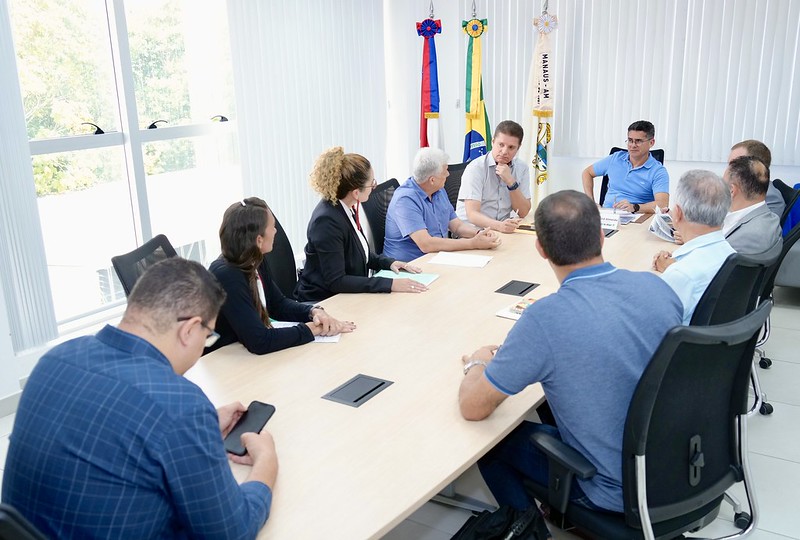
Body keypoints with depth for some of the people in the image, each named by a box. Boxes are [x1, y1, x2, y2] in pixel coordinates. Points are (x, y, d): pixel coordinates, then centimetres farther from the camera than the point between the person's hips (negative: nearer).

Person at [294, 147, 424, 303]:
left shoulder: (345, 208, 2)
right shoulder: (327, 221, -23)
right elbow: (336, 281, -24)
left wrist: (389, 262, 3)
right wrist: (390, 284, -27)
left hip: (344, 297, 8)